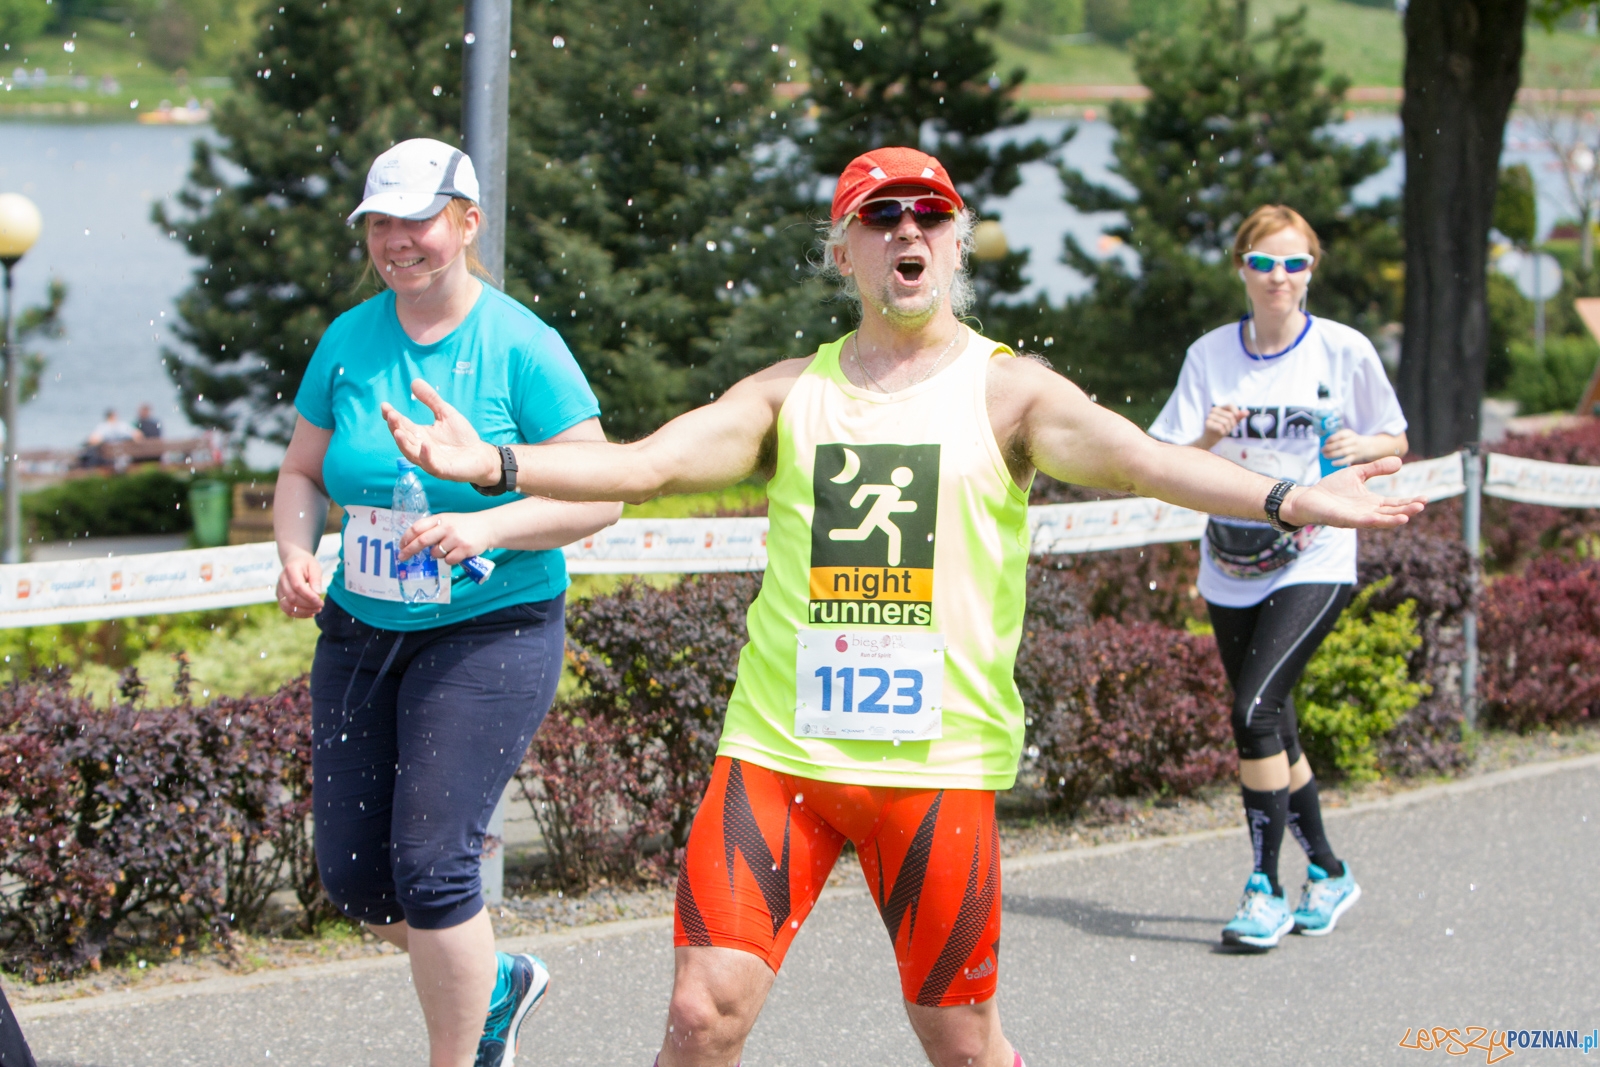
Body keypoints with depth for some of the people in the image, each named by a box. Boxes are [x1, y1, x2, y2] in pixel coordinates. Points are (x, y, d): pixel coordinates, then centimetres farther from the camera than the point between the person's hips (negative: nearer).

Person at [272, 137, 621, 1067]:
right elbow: (303, 472, 13)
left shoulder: (522, 347, -10)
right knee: (352, 873, 7)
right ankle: (498, 985, 34)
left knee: (428, 862, -14)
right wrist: (296, 554, -8)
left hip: (488, 636, -6)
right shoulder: (349, 339, 5)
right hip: (359, 633, 6)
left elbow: (600, 496, -10)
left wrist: (486, 526, -24)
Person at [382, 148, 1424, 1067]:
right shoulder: (791, 394, 10)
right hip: (777, 744, 2)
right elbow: (644, 463, 0)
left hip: (938, 759, -2)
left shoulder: (1005, 390, 1)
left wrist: (1283, 499, -33)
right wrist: (497, 464, -16)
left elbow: (1137, 457, -15)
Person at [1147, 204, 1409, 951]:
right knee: (1271, 729, 12)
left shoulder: (1345, 351, -4)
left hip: (1314, 563, -4)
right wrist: (1206, 440, -22)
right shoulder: (1211, 355, 2)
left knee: (1256, 709, -21)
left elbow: (1393, 445, 6)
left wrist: (1358, 448, -15)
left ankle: (1266, 889, -14)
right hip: (1231, 572, 4)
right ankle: (1327, 873, 31)